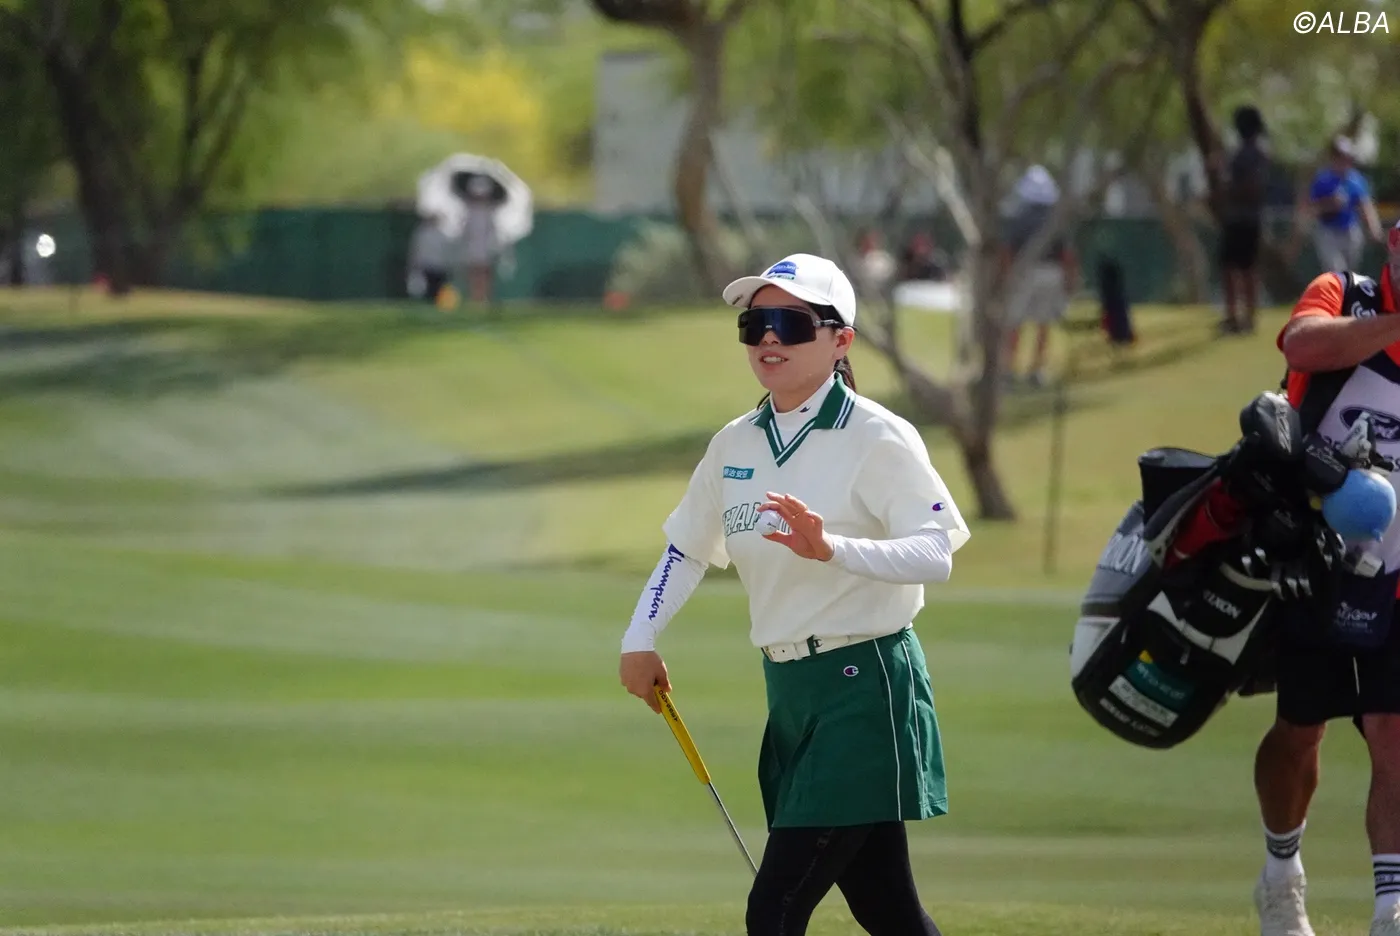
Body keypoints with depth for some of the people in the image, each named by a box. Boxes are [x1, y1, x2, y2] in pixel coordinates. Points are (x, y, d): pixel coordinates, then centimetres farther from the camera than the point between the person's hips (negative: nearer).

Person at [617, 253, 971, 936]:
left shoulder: (877, 438, -12)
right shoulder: (734, 443, 10)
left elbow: (937, 555, -22)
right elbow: (687, 549, 20)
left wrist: (831, 549, -36)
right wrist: (640, 641, 7)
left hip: (864, 686, -7)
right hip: (788, 687, 7)